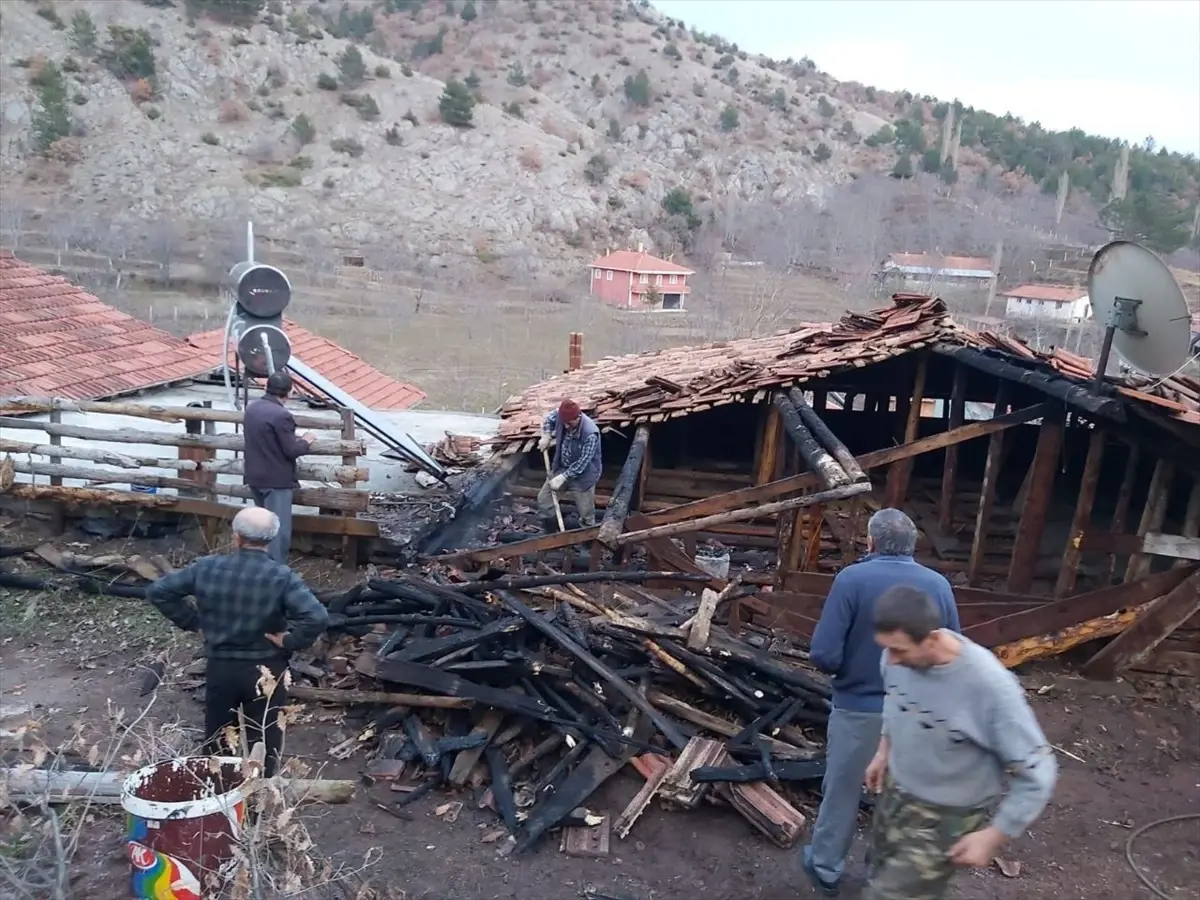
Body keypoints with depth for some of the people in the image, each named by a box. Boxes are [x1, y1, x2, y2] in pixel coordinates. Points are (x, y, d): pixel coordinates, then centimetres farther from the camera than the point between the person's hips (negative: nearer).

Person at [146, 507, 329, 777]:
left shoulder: (207, 568, -8)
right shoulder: (282, 577, -18)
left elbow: (158, 591, 0)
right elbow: (317, 618, -31)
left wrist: (193, 621, 5)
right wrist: (289, 641, -14)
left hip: (219, 668, 3)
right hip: (265, 671, -3)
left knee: (216, 742, 22)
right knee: (264, 746, 11)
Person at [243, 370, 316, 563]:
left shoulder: (252, 408, 6)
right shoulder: (281, 415, -22)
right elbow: (291, 451, -19)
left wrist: (294, 438, 17)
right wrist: (305, 441, 0)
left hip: (256, 477, 9)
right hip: (276, 480, -9)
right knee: (279, 529, -2)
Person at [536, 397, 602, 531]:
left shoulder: (590, 434, -34)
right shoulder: (561, 415, -17)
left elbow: (582, 464, -29)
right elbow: (549, 419, 10)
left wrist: (563, 477, -28)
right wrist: (546, 437, -4)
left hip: (582, 476, -6)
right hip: (560, 468, 6)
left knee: (586, 515, 6)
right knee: (543, 499, 13)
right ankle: (551, 532, 33)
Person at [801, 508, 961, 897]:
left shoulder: (852, 579, -18)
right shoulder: (939, 585, -6)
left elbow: (824, 655, -22)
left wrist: (849, 668, 0)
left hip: (859, 710, -3)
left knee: (842, 791, 14)